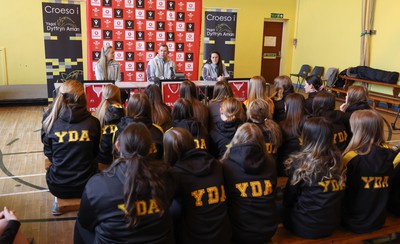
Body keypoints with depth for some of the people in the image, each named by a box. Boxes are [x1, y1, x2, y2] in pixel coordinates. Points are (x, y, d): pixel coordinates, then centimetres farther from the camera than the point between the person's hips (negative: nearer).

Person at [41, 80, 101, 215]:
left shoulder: (50, 121, -12)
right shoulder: (93, 122, -12)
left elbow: (49, 154, 3)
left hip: (58, 186, 1)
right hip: (86, 185, 0)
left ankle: (57, 203, 38)